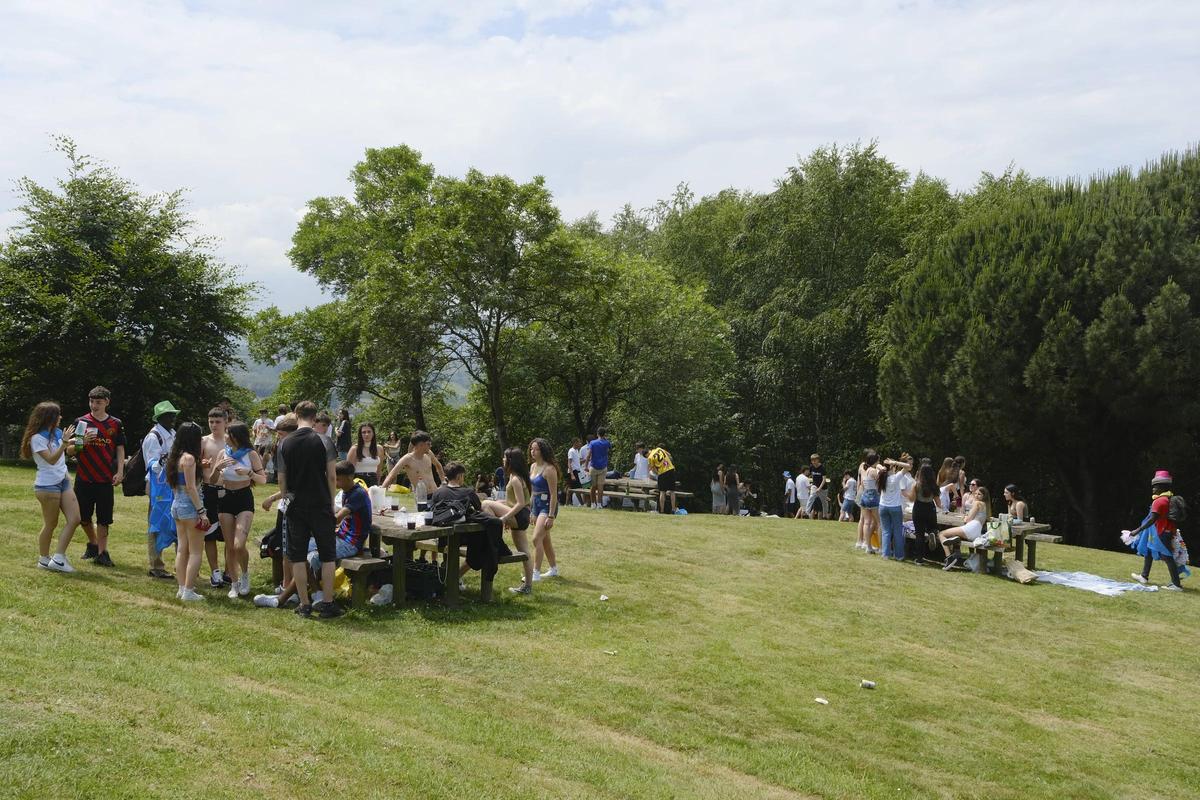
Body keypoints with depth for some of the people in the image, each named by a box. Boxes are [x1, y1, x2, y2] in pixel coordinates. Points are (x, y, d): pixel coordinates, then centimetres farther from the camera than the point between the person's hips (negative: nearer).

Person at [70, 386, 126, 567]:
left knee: (103, 518, 1)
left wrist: (120, 472, -2)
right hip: (84, 478, 0)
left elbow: (120, 450, 9)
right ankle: (93, 543, 32)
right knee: (83, 517, 8)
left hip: (106, 479, 0)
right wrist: (82, 443, -17)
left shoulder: (115, 424, 4)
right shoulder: (81, 422, 2)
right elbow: (69, 450, 3)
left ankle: (102, 552, 8)